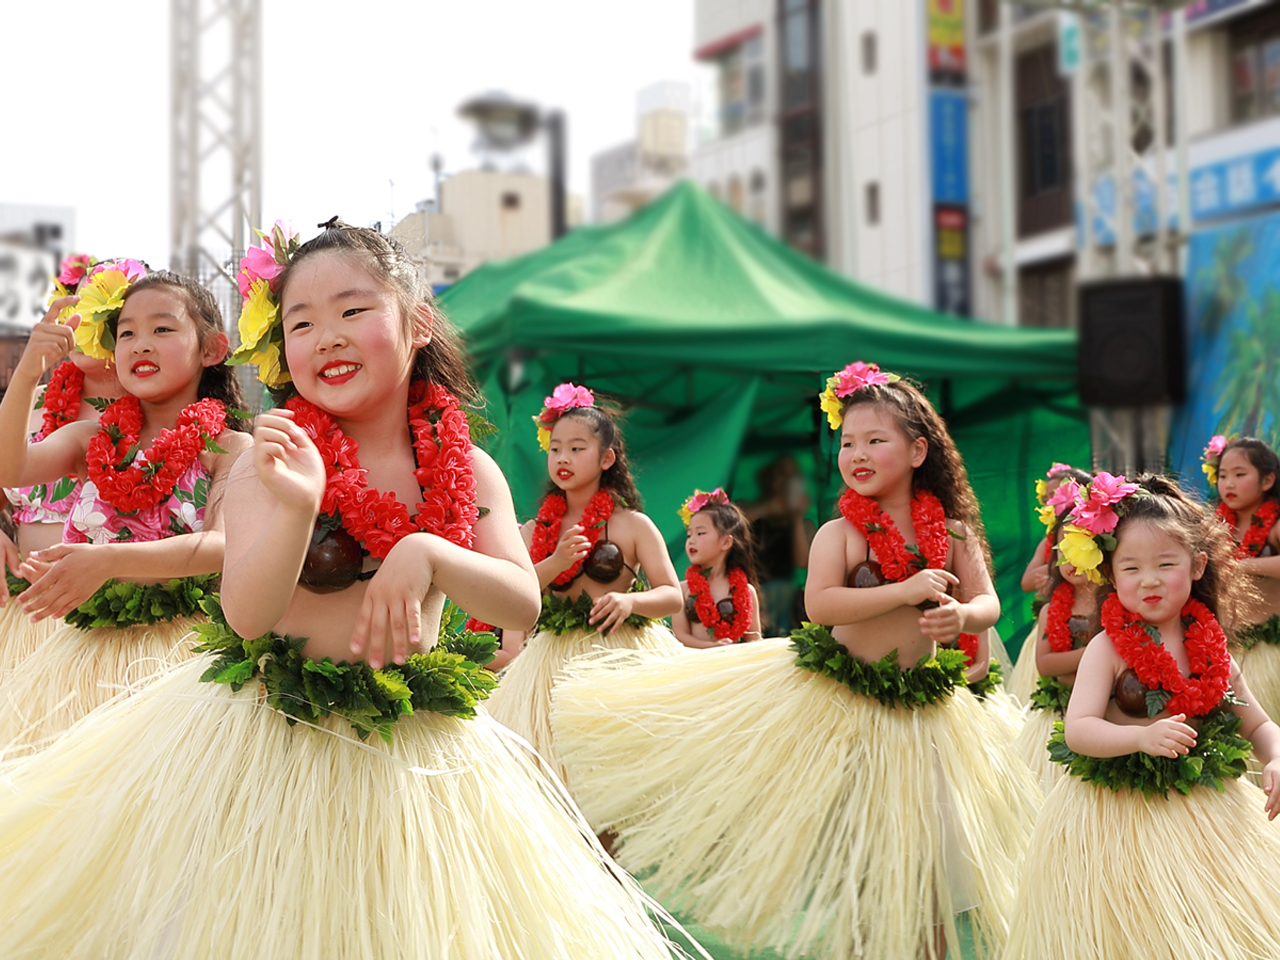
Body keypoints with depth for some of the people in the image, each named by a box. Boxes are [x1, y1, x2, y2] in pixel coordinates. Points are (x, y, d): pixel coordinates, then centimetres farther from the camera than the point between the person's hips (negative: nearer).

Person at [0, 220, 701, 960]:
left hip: (412, 752, 2)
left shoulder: (468, 470, -1)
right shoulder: (274, 459, -9)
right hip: (272, 743, -2)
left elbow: (524, 604, -9)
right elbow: (246, 615, -16)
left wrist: (427, 553, -26)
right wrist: (295, 508, -33)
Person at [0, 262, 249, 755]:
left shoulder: (229, 449, -1)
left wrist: (108, 560, -28)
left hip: (176, 647, -4)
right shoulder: (95, 439, 13)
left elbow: (221, 546, -16)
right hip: (83, 648, 4)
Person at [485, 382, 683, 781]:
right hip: (554, 659, 2)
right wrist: (556, 562, -14)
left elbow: (673, 596, -2)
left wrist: (631, 600, -22)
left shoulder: (632, 525, 2)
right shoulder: (535, 530, 10)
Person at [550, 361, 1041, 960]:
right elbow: (819, 603, -26)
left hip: (920, 711, 3)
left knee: (923, 855, 8)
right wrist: (907, 590, -31)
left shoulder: (953, 532, -3)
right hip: (835, 701, -3)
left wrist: (959, 615, -29)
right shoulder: (839, 532, -12)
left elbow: (988, 603, -6)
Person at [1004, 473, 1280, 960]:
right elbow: (1077, 730, -19)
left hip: (1209, 811, 4)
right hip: (1120, 821, -4)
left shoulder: (1211, 648, 3)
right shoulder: (1108, 648, -10)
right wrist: (1143, 737, -34)